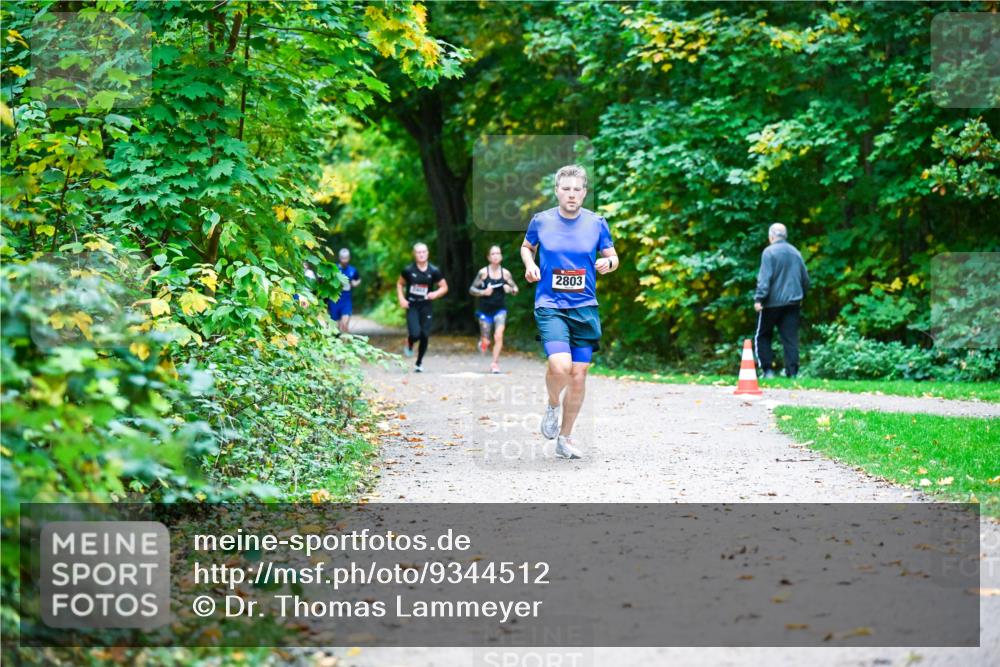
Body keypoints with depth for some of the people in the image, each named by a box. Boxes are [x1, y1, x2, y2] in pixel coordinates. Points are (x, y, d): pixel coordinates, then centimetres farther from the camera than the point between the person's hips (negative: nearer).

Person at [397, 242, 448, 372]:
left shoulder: (434, 271, -3)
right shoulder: (408, 270, -4)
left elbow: (444, 287, 5)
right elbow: (400, 284, 12)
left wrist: (436, 293, -15)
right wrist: (401, 299, -2)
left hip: (425, 306, 2)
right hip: (411, 305, -2)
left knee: (425, 336, 1)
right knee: (415, 334, -18)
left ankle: (419, 363, 20)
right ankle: (409, 345, 20)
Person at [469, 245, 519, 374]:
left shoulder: (505, 273, -1)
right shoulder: (483, 272, -5)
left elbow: (515, 289, 8)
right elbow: (472, 289, -1)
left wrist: (510, 289, -14)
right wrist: (483, 292, -18)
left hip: (500, 310, 0)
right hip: (485, 310, 0)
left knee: (499, 336, -19)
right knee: (486, 342, 4)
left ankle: (495, 364, -11)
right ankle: (482, 341, 41)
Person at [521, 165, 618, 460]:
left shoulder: (596, 223, 2)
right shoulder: (541, 221, 0)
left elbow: (613, 257, 12)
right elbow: (526, 247, 19)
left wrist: (608, 263, -12)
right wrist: (529, 264, -3)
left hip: (585, 307, 2)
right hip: (550, 306, -2)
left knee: (578, 374, 3)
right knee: (560, 366, -23)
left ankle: (565, 437, 21)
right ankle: (552, 405, 11)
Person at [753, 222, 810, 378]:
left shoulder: (769, 252, -9)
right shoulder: (795, 252, 11)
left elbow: (764, 278, -17)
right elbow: (805, 278, 18)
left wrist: (759, 298, -18)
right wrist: (801, 296, 30)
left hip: (773, 301, -5)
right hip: (792, 301, 5)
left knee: (762, 336, 8)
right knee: (791, 338, 5)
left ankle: (767, 369, 1)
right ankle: (792, 372, -1)